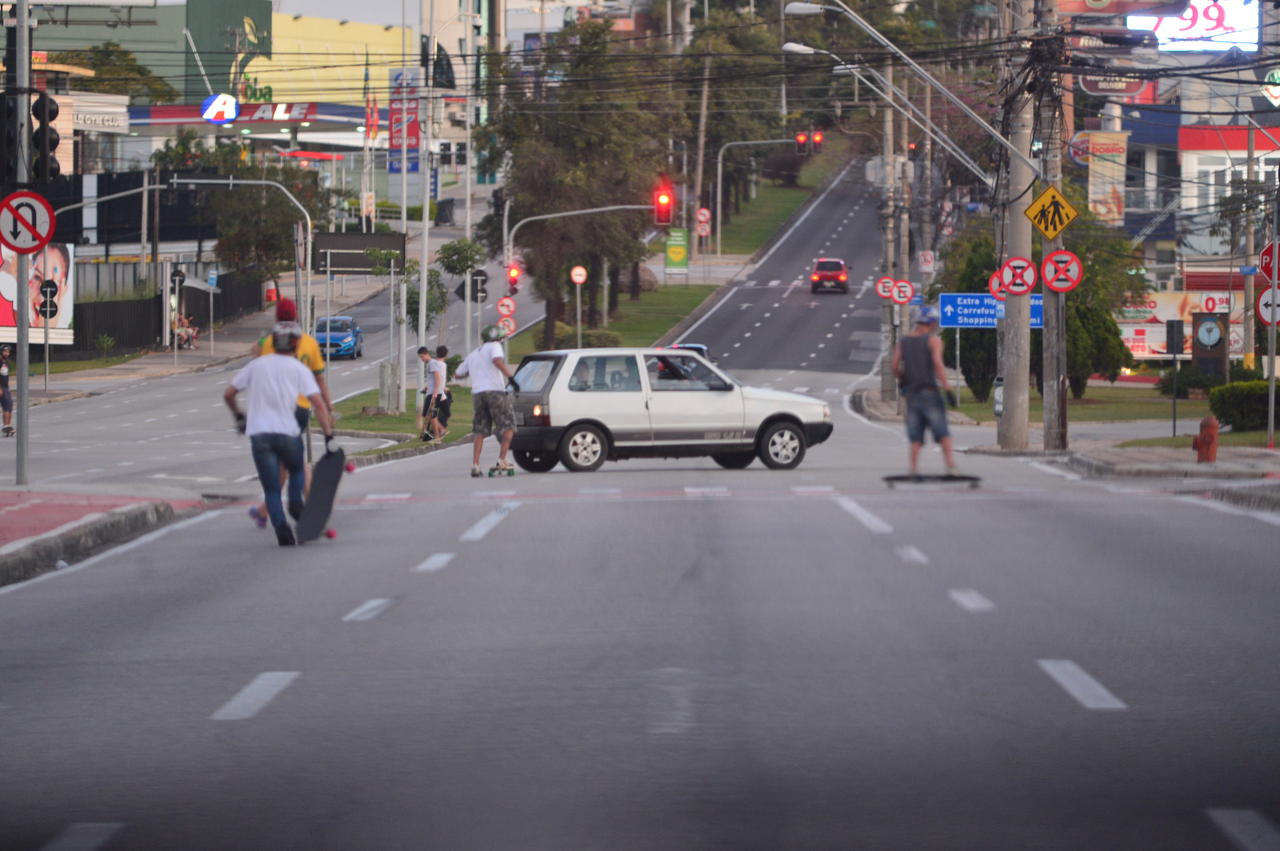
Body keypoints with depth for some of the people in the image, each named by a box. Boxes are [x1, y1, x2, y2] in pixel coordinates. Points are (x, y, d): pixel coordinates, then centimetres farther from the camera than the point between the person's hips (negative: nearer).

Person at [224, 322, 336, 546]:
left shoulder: (256, 365, 11)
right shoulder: (299, 369, 4)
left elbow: (228, 394, 15)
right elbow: (318, 404, -6)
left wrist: (238, 416, 32)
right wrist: (329, 435, -5)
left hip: (258, 433, 1)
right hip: (288, 433, -1)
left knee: (271, 489, 4)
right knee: (297, 470, 27)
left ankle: (281, 526, -13)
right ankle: (295, 501, 2)